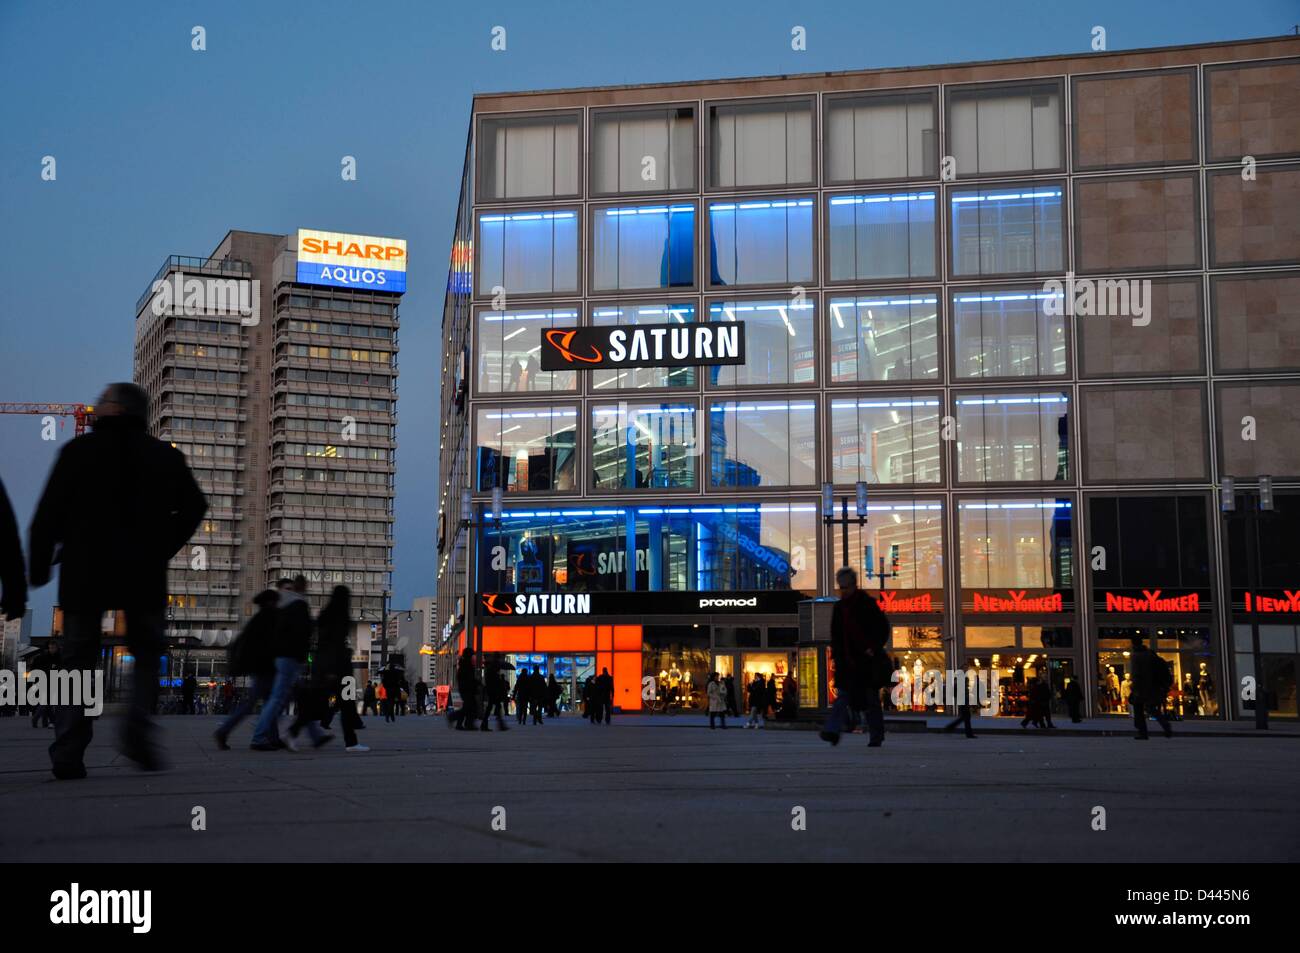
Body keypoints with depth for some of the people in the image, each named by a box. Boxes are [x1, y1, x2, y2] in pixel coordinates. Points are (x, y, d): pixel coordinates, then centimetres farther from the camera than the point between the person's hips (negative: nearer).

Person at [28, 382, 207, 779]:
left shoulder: (78, 450, 2)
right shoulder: (164, 456, 9)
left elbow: (49, 514, -2)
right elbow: (193, 506, 6)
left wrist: (38, 567, 3)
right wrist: (162, 549, 11)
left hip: (83, 571, -1)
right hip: (143, 574, 1)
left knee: (78, 661, 5)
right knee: (147, 652, 13)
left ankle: (68, 752, -4)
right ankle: (139, 731, -8)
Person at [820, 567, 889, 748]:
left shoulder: (867, 604, -4)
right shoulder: (839, 607, 11)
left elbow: (883, 628, -4)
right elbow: (835, 634, 18)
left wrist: (874, 648, -13)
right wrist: (836, 654, 7)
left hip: (867, 660, -4)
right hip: (847, 661, 4)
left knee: (871, 699, 3)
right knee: (843, 695, -9)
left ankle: (876, 737, 11)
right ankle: (833, 731, -22)